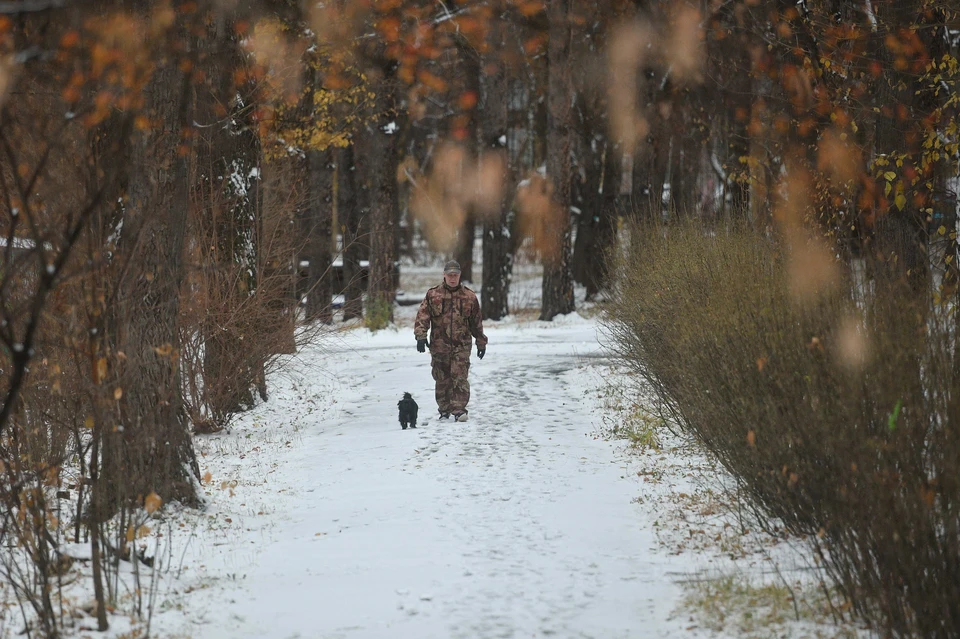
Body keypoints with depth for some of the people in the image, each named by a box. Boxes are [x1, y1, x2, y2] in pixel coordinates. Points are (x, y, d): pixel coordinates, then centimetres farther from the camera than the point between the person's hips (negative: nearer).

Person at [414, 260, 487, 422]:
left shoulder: (469, 297, 8)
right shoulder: (433, 295, 5)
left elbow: (477, 322, 14)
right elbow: (422, 316, 0)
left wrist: (481, 342, 16)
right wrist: (421, 336, -12)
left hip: (461, 346, -1)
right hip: (439, 345, 1)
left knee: (460, 377, -12)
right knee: (442, 379, 7)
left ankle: (459, 410, -14)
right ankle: (444, 410, 18)